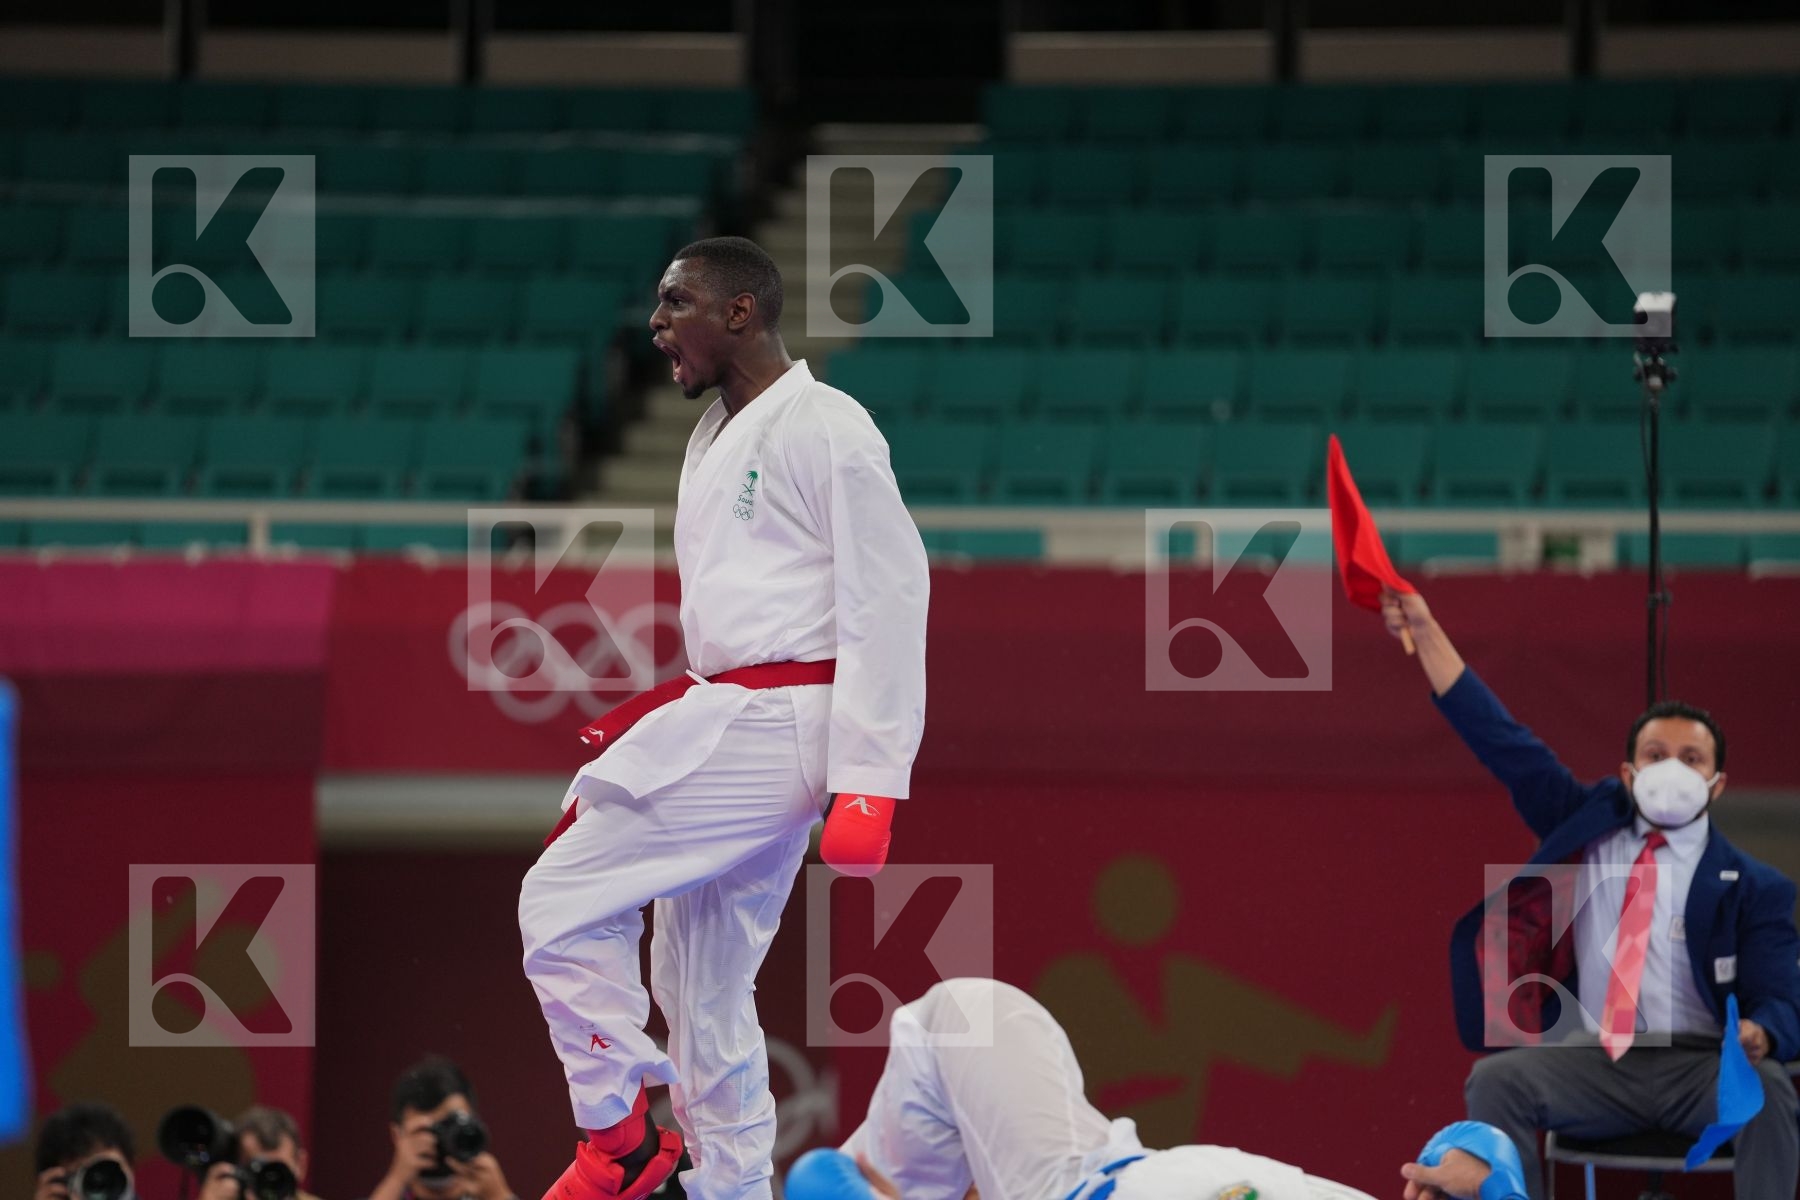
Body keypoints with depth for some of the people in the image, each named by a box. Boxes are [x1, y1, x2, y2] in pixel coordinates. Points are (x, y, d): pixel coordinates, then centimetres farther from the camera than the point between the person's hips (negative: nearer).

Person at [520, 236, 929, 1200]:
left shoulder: (825, 429, -10)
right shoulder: (716, 439, 18)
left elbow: (884, 603, -15)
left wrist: (867, 784, -20)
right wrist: (678, 706, 13)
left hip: (774, 726, -10)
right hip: (723, 724, 10)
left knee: (562, 899, -12)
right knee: (704, 992, 11)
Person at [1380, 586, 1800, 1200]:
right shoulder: (1590, 826, 17)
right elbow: (1503, 743, 16)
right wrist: (1426, 632, 12)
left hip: (1700, 1070, -2)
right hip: (1596, 1064, 2)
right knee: (1495, 1079, -26)